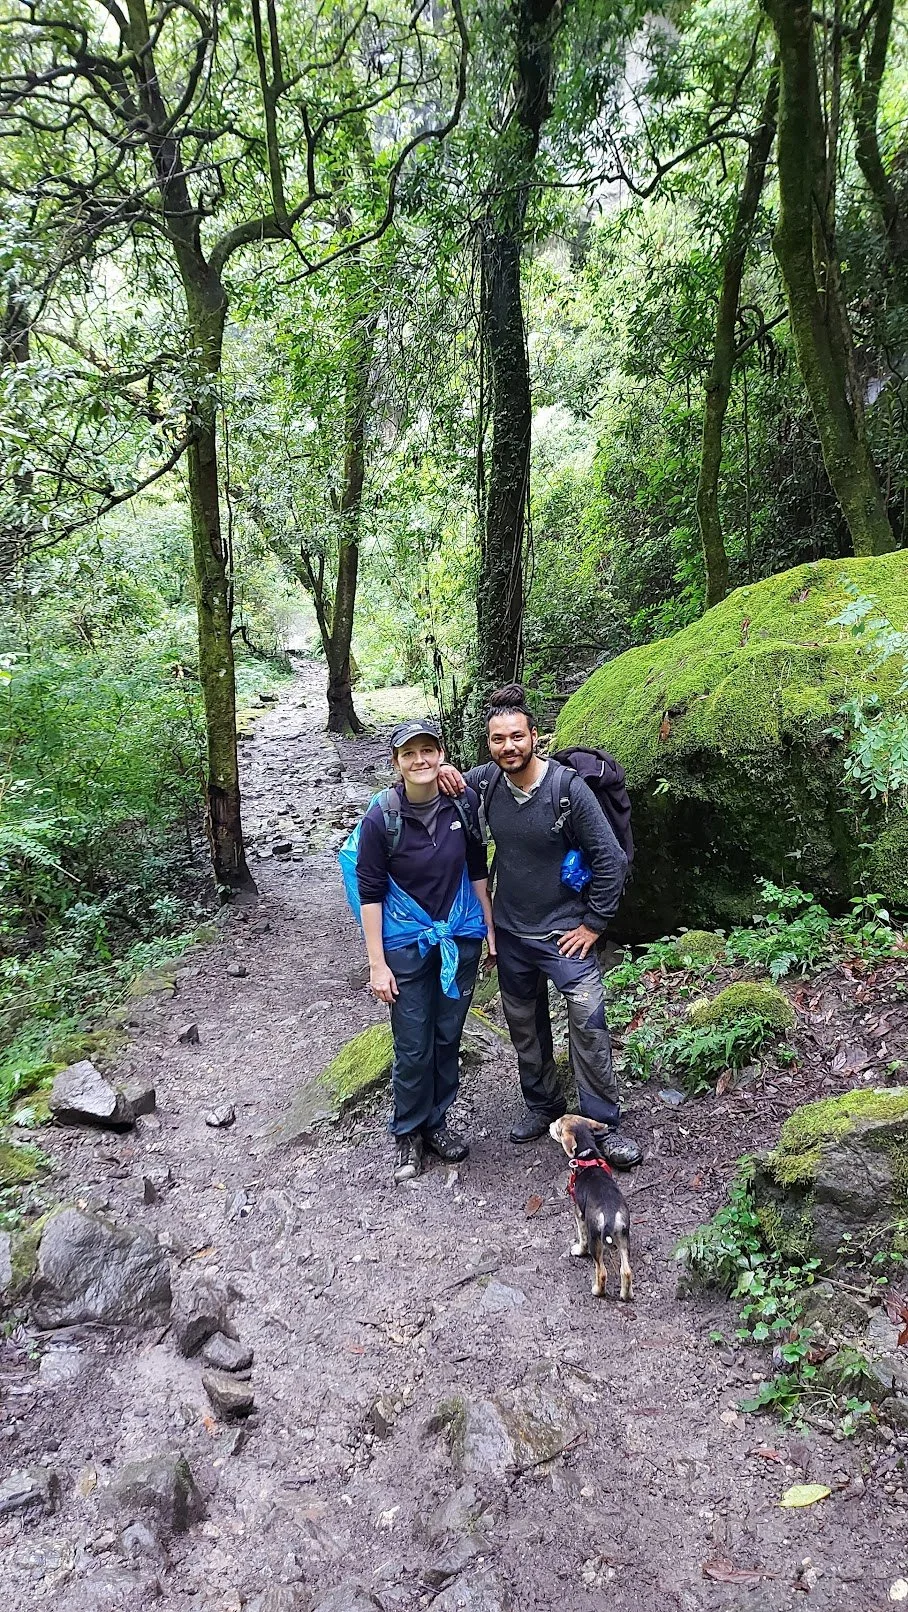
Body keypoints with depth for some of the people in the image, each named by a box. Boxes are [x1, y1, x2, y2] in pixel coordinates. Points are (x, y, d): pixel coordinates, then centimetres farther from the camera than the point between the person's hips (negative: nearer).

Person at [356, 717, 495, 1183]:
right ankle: (408, 1134, 24)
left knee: (448, 1038, 14)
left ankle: (436, 1121, 33)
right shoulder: (381, 819, -15)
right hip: (407, 947, -3)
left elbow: (477, 871, 6)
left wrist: (490, 928, 9)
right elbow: (370, 893, -11)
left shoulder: (464, 804, -6)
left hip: (460, 939, 3)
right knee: (413, 1047, 4)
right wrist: (377, 964, -11)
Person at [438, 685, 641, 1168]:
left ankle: (603, 1126, 6)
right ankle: (542, 1106, 37)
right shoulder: (484, 782, -6)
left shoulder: (568, 788, -18)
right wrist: (441, 771, -12)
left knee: (589, 1023, -9)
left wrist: (593, 924, -11)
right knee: (525, 1028, 17)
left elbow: (610, 860, -13)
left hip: (564, 932, -4)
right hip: (510, 933, 5)